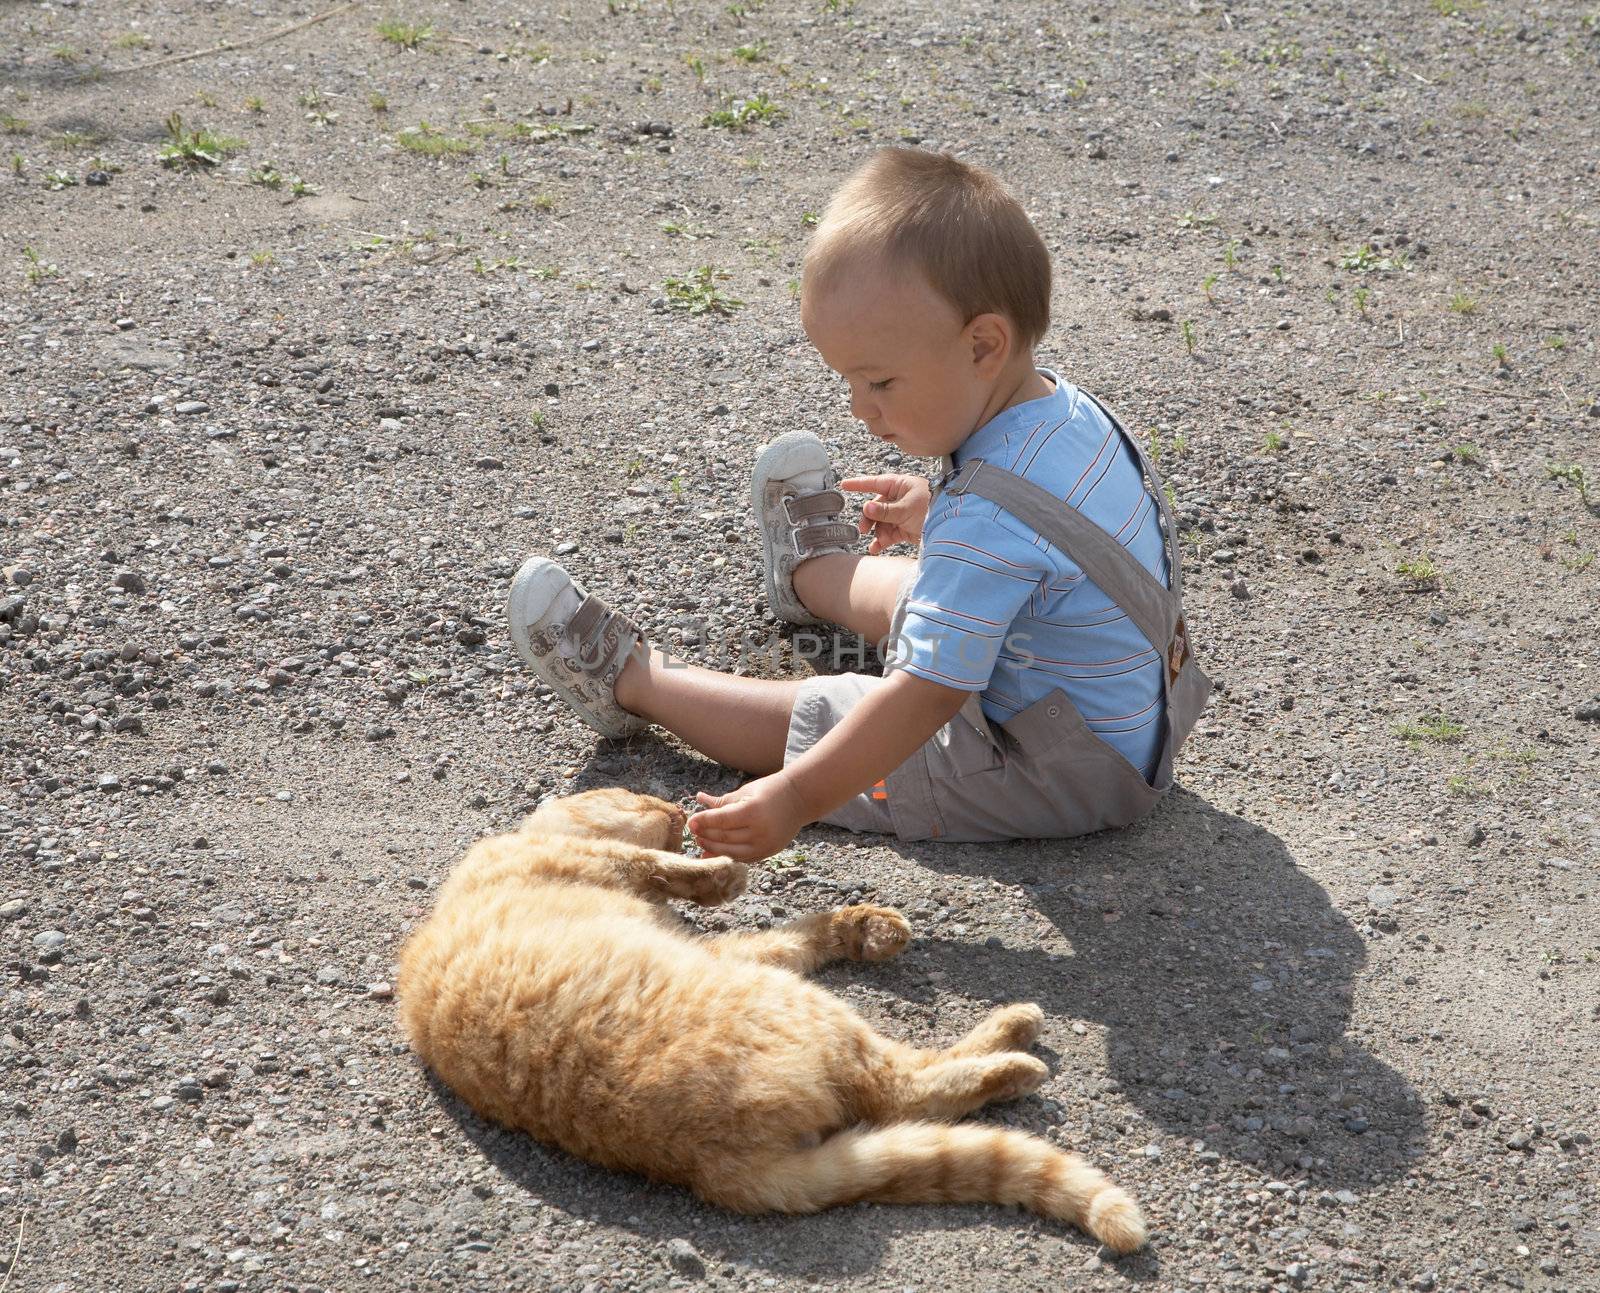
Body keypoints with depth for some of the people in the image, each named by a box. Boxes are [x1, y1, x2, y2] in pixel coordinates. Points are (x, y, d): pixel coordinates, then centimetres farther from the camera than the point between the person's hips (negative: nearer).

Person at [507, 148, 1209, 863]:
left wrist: (797, 798, -37)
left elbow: (927, 695, -36)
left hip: (1063, 778, -9)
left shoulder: (989, 521, -35)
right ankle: (813, 573, 61)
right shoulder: (1068, 408, -5)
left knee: (811, 716, 1)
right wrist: (939, 518, 14)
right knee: (915, 595, 30)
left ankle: (629, 678, 24)